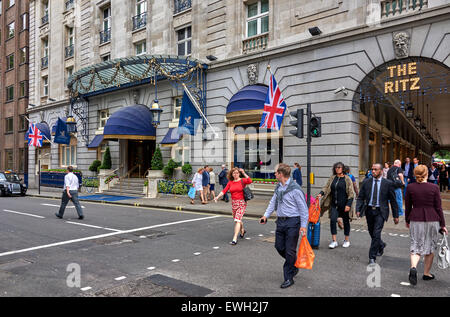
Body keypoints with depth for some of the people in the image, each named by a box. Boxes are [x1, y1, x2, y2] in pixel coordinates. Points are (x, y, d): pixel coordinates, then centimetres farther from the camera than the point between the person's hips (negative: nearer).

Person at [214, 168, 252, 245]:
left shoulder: (242, 180, -6)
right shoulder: (230, 182, 5)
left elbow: (250, 181, -26)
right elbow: (224, 190, -4)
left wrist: (244, 173, -23)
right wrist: (217, 197, -17)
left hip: (241, 203, -5)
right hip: (233, 203, 5)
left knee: (237, 220, -13)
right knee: (238, 219, 20)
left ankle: (235, 239, -11)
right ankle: (242, 230, 49)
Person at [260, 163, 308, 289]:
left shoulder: (295, 189, -15)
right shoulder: (278, 187, 9)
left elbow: (303, 208, -13)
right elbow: (273, 202, 20)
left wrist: (303, 225, -17)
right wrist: (266, 215, 10)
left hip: (292, 222, -8)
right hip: (280, 221, 8)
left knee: (290, 251, 1)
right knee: (279, 247, 13)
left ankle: (289, 278, 16)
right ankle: (294, 266, 37)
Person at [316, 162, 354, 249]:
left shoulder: (347, 179, -3)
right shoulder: (332, 178, 8)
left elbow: (351, 193, -6)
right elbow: (326, 187, 5)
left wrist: (348, 204, -14)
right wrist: (321, 193, -13)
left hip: (344, 204, -3)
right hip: (334, 204, 3)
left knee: (346, 221, 9)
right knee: (332, 220, -9)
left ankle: (347, 240, 26)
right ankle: (334, 241, 0)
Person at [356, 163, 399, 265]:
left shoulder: (388, 183, -3)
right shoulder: (366, 182, 3)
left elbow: (393, 200, 2)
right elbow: (360, 198, 3)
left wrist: (395, 215, 3)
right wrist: (358, 210, -11)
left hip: (380, 212, -3)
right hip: (369, 211, 4)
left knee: (376, 234, -12)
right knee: (372, 233, 16)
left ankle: (372, 257, -1)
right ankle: (381, 245, 47)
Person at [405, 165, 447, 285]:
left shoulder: (410, 187, -3)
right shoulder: (434, 187, -6)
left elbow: (407, 206, 4)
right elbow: (438, 207, -3)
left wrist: (407, 221, 17)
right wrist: (442, 224, 5)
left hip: (415, 220, 1)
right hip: (432, 220, -1)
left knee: (416, 246, 6)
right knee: (430, 247, 15)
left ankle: (413, 268, -18)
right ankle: (426, 273, 24)